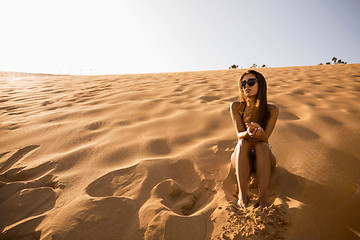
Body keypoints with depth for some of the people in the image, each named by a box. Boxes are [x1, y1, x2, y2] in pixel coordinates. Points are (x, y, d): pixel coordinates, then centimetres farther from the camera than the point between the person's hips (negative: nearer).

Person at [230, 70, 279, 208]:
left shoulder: (272, 110, -11)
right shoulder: (236, 106, -9)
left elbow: (265, 138, -19)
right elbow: (239, 135, -17)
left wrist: (259, 132, -44)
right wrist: (248, 133, -42)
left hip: (264, 157, 0)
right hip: (241, 159, 0)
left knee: (261, 145, -33)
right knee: (243, 143, -32)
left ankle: (263, 200, -40)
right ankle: (242, 196, -39)